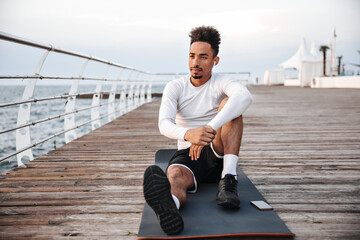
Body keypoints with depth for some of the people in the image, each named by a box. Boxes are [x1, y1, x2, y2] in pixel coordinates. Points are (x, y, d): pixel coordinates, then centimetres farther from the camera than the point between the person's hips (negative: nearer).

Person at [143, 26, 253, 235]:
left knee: (229, 103, -23)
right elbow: (164, 124, -14)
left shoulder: (222, 83, -2)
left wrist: (209, 128, -43)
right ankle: (168, 207, -74)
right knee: (175, 176, -37)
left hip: (218, 155, 0)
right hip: (187, 153, 1)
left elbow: (245, 97, -28)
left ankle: (229, 179, -35)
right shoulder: (175, 87, 3)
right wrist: (189, 134, -40)